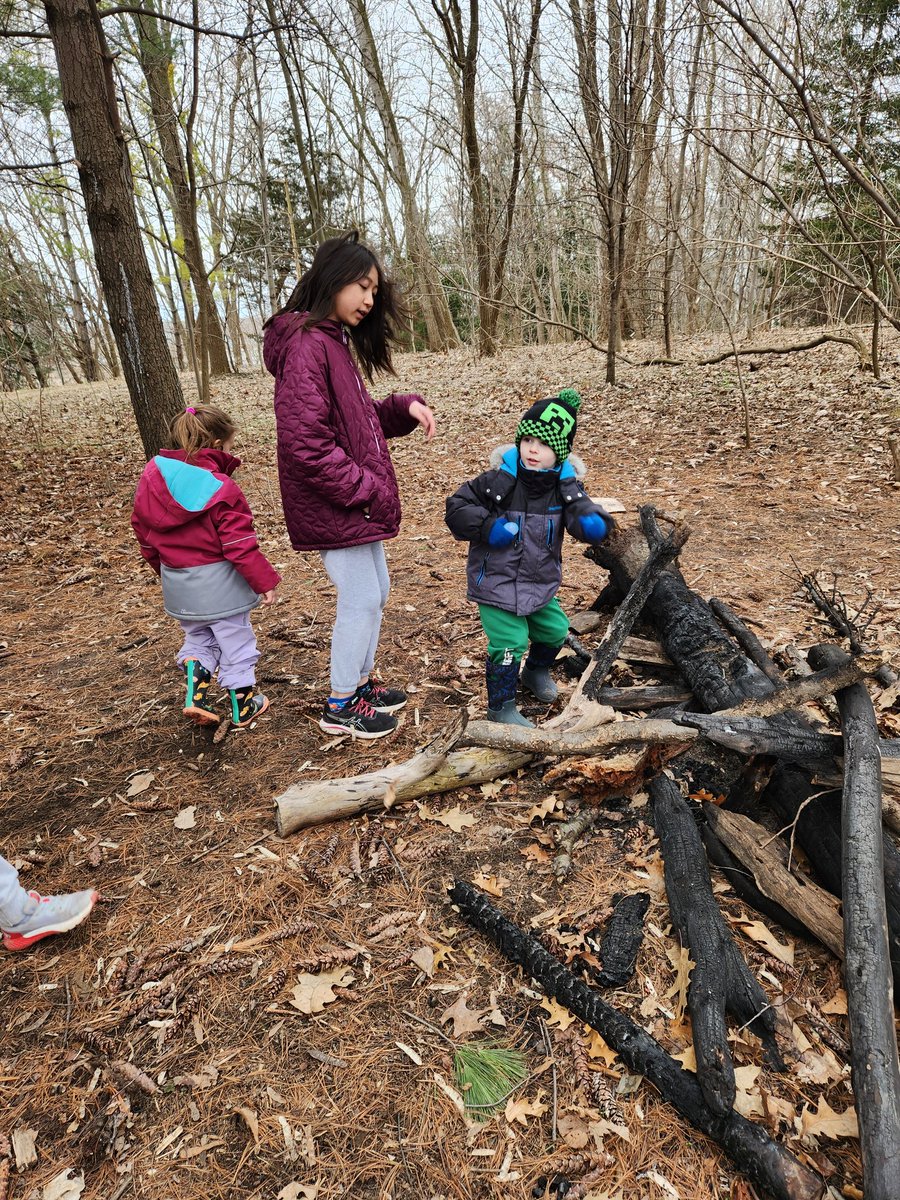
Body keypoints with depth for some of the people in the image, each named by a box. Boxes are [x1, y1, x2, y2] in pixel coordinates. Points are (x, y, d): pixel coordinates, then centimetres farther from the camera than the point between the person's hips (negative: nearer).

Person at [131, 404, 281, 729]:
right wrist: (265, 581, -12)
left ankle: (195, 693, 13)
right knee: (235, 641, 11)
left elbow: (143, 532, 11)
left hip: (176, 584, 6)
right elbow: (240, 545, -20)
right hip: (217, 583, -6)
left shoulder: (153, 476, 3)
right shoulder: (220, 488, -18)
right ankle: (243, 706, 23)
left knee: (197, 637, 26)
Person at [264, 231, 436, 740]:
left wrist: (405, 408, 0)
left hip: (360, 502, 10)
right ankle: (341, 705, 19)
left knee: (376, 591, 18)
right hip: (332, 506, -10)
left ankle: (362, 681, 35)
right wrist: (369, 491, -19)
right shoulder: (305, 345, -18)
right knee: (362, 600, 0)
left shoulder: (334, 342, 13)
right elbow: (307, 445, -25)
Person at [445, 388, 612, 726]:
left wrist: (594, 524, -34)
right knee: (510, 643, -6)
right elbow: (457, 507, -12)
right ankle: (501, 708, 16)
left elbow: (587, 524, -9)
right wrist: (488, 526, -27)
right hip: (496, 581, -5)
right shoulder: (499, 480, -18)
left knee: (555, 631, 19)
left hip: (541, 582, 5)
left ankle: (536, 671, 51)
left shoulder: (565, 487, -6)